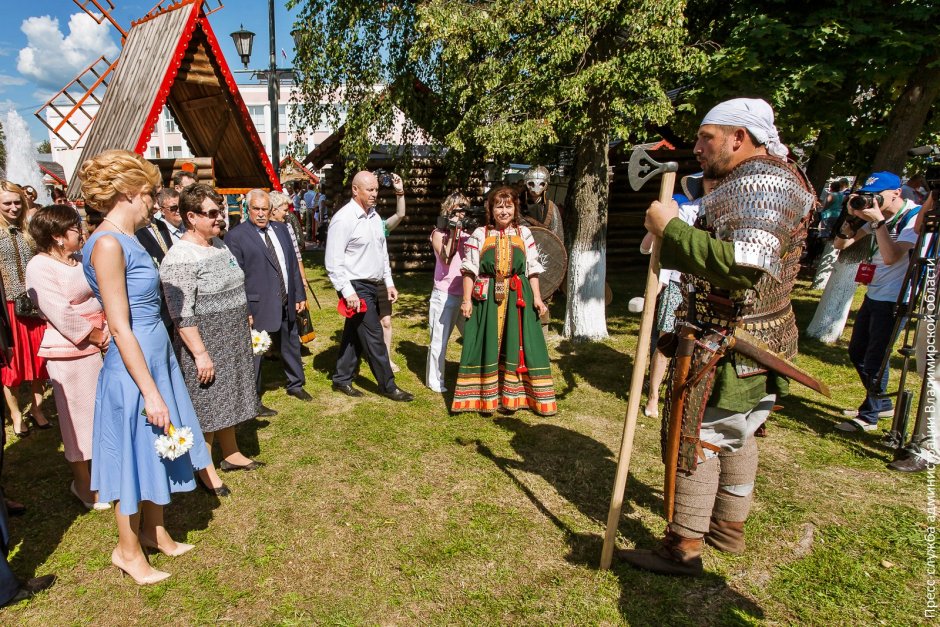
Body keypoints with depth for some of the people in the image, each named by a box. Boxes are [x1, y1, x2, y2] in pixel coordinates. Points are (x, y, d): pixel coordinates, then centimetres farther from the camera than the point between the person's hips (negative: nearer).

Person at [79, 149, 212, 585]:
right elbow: (120, 328, -22)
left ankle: (155, 532, 38)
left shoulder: (127, 240, 8)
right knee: (135, 457, 8)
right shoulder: (108, 244, -20)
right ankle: (128, 550, 29)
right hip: (133, 368, -9)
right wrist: (150, 392, -20)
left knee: (157, 451, 20)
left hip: (156, 358, 9)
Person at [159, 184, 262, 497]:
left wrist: (246, 328, 17)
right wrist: (200, 354, -22)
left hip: (233, 341, 8)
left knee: (228, 398, 20)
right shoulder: (180, 258, -20)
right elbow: (182, 314, -22)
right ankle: (205, 470, 22)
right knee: (206, 405, 5)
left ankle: (231, 453, 37)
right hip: (205, 344, -8)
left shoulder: (219, 244, 7)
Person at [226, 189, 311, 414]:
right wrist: (244, 310, -14)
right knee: (254, 352, 6)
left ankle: (295, 384, 41)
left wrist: (300, 294, 9)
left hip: (287, 302, 6)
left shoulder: (280, 229, 8)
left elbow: (292, 263, 12)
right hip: (259, 305, -6)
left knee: (292, 345, 21)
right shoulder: (236, 236, -10)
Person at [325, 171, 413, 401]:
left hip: (372, 287, 8)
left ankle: (342, 379, 28)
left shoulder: (375, 217, 10)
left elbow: (382, 253, 19)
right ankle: (387, 386, 10)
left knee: (354, 334, 15)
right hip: (356, 288, -8)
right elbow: (333, 261, -17)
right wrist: (348, 292, -20)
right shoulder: (344, 219, -15)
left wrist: (389, 282, 14)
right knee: (374, 338, -2)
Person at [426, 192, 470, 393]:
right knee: (439, 340, 1)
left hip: (466, 295, 4)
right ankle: (435, 381, 13)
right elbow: (445, 258, -14)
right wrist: (453, 232, -16)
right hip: (444, 296, -4)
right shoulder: (438, 233, 0)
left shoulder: (468, 234, 11)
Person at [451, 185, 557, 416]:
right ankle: (485, 396, 15)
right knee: (486, 346, 3)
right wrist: (466, 299, -6)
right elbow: (470, 270, 1)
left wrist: (537, 297, 0)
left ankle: (512, 395, 16)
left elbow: (533, 269, 8)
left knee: (516, 346, 4)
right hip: (487, 298, -1)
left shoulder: (524, 234, 8)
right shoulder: (480, 235, 3)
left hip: (517, 298, 2)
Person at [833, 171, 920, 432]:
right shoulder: (876, 215, 6)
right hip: (873, 294, 9)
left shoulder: (914, 217, -16)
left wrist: (878, 221, -26)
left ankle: (868, 417, 12)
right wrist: (852, 216, -9)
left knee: (875, 360, -3)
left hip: (893, 301, -9)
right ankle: (882, 404, 33)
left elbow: (892, 257, -29)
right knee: (857, 352, 17)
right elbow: (840, 244, 5)